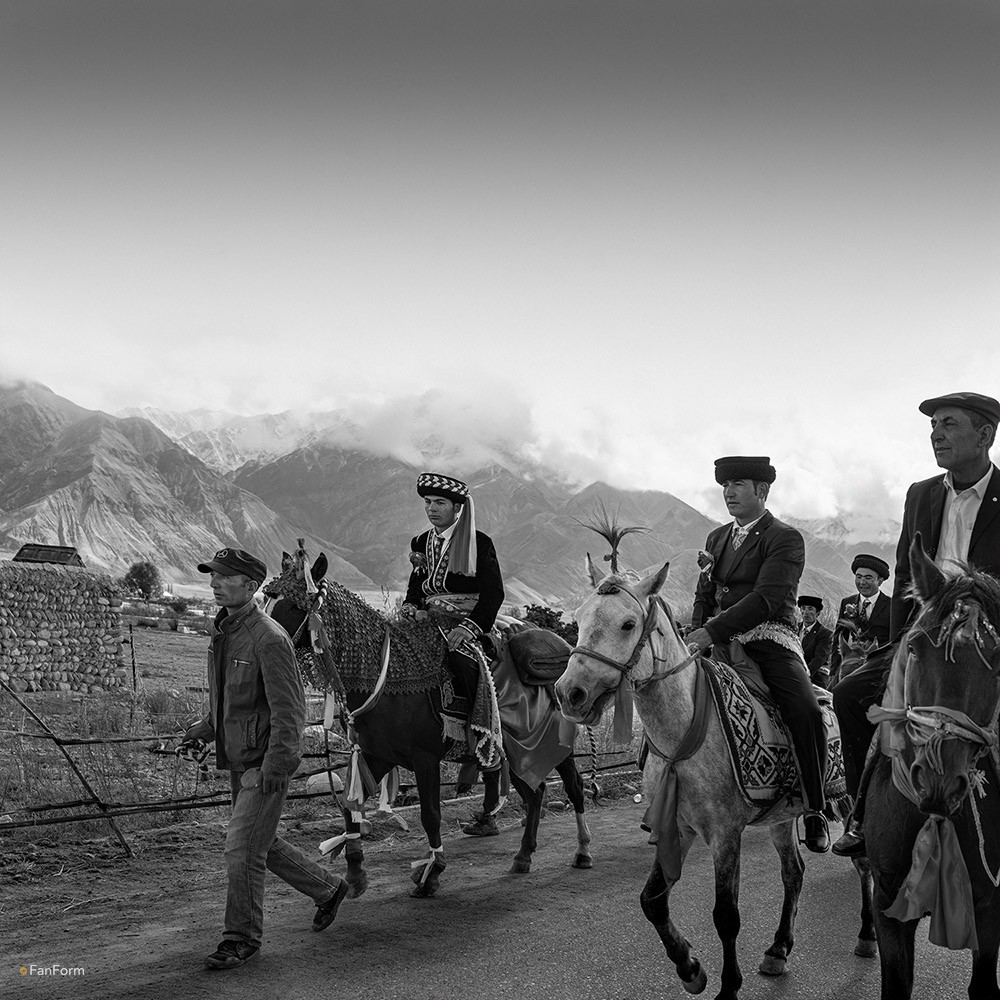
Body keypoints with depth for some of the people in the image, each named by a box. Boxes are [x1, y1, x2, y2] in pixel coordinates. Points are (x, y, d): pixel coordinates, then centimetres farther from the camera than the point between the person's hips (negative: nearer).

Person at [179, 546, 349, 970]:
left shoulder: (268, 638, -19)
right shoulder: (223, 632, 8)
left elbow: (289, 708, -21)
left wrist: (276, 762, -27)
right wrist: (202, 731, 9)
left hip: (267, 763, -9)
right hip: (238, 761, 9)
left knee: (242, 847, -6)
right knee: (262, 844, 17)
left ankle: (242, 938, 10)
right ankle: (328, 888, 36)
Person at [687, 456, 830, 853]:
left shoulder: (785, 539, -3)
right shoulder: (717, 538, 20)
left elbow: (766, 598, -16)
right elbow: (704, 595, 22)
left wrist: (713, 632, -24)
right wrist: (696, 634, 1)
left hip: (769, 640, -6)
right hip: (717, 640, 6)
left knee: (806, 711, -28)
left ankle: (815, 810, -14)